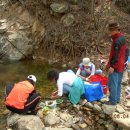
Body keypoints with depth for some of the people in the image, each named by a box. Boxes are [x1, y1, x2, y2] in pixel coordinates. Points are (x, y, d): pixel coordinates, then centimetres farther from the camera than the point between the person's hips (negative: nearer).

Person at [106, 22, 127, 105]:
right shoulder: (122, 38, 10)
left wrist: (112, 66, -21)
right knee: (118, 83, 17)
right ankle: (117, 99, 26)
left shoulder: (117, 41, -22)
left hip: (115, 66, -10)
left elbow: (116, 55, -24)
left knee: (112, 84, -1)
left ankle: (113, 101, 7)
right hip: (121, 66, 10)